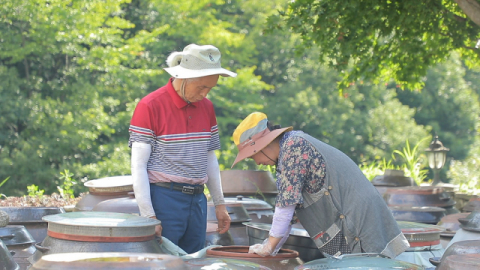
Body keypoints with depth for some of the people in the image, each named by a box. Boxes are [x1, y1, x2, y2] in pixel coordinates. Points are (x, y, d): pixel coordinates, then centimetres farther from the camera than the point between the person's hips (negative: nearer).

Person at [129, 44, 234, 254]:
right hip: (163, 199, -6)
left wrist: (220, 204, 16)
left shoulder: (206, 107, 10)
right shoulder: (150, 106, -9)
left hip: (196, 201, 6)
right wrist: (148, 216, -14)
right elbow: (138, 166, -10)